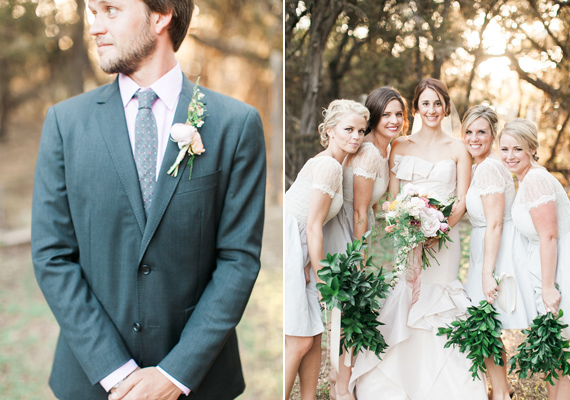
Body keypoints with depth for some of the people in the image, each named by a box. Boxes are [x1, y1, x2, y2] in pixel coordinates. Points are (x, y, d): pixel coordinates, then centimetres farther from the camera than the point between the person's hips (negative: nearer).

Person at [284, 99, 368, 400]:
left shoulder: (324, 162, 16)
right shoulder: (330, 166, -13)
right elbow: (313, 227, -16)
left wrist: (310, 263, 5)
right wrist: (321, 277, -12)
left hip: (298, 252, 10)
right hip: (287, 249, -10)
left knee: (313, 336, 11)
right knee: (299, 341, -7)